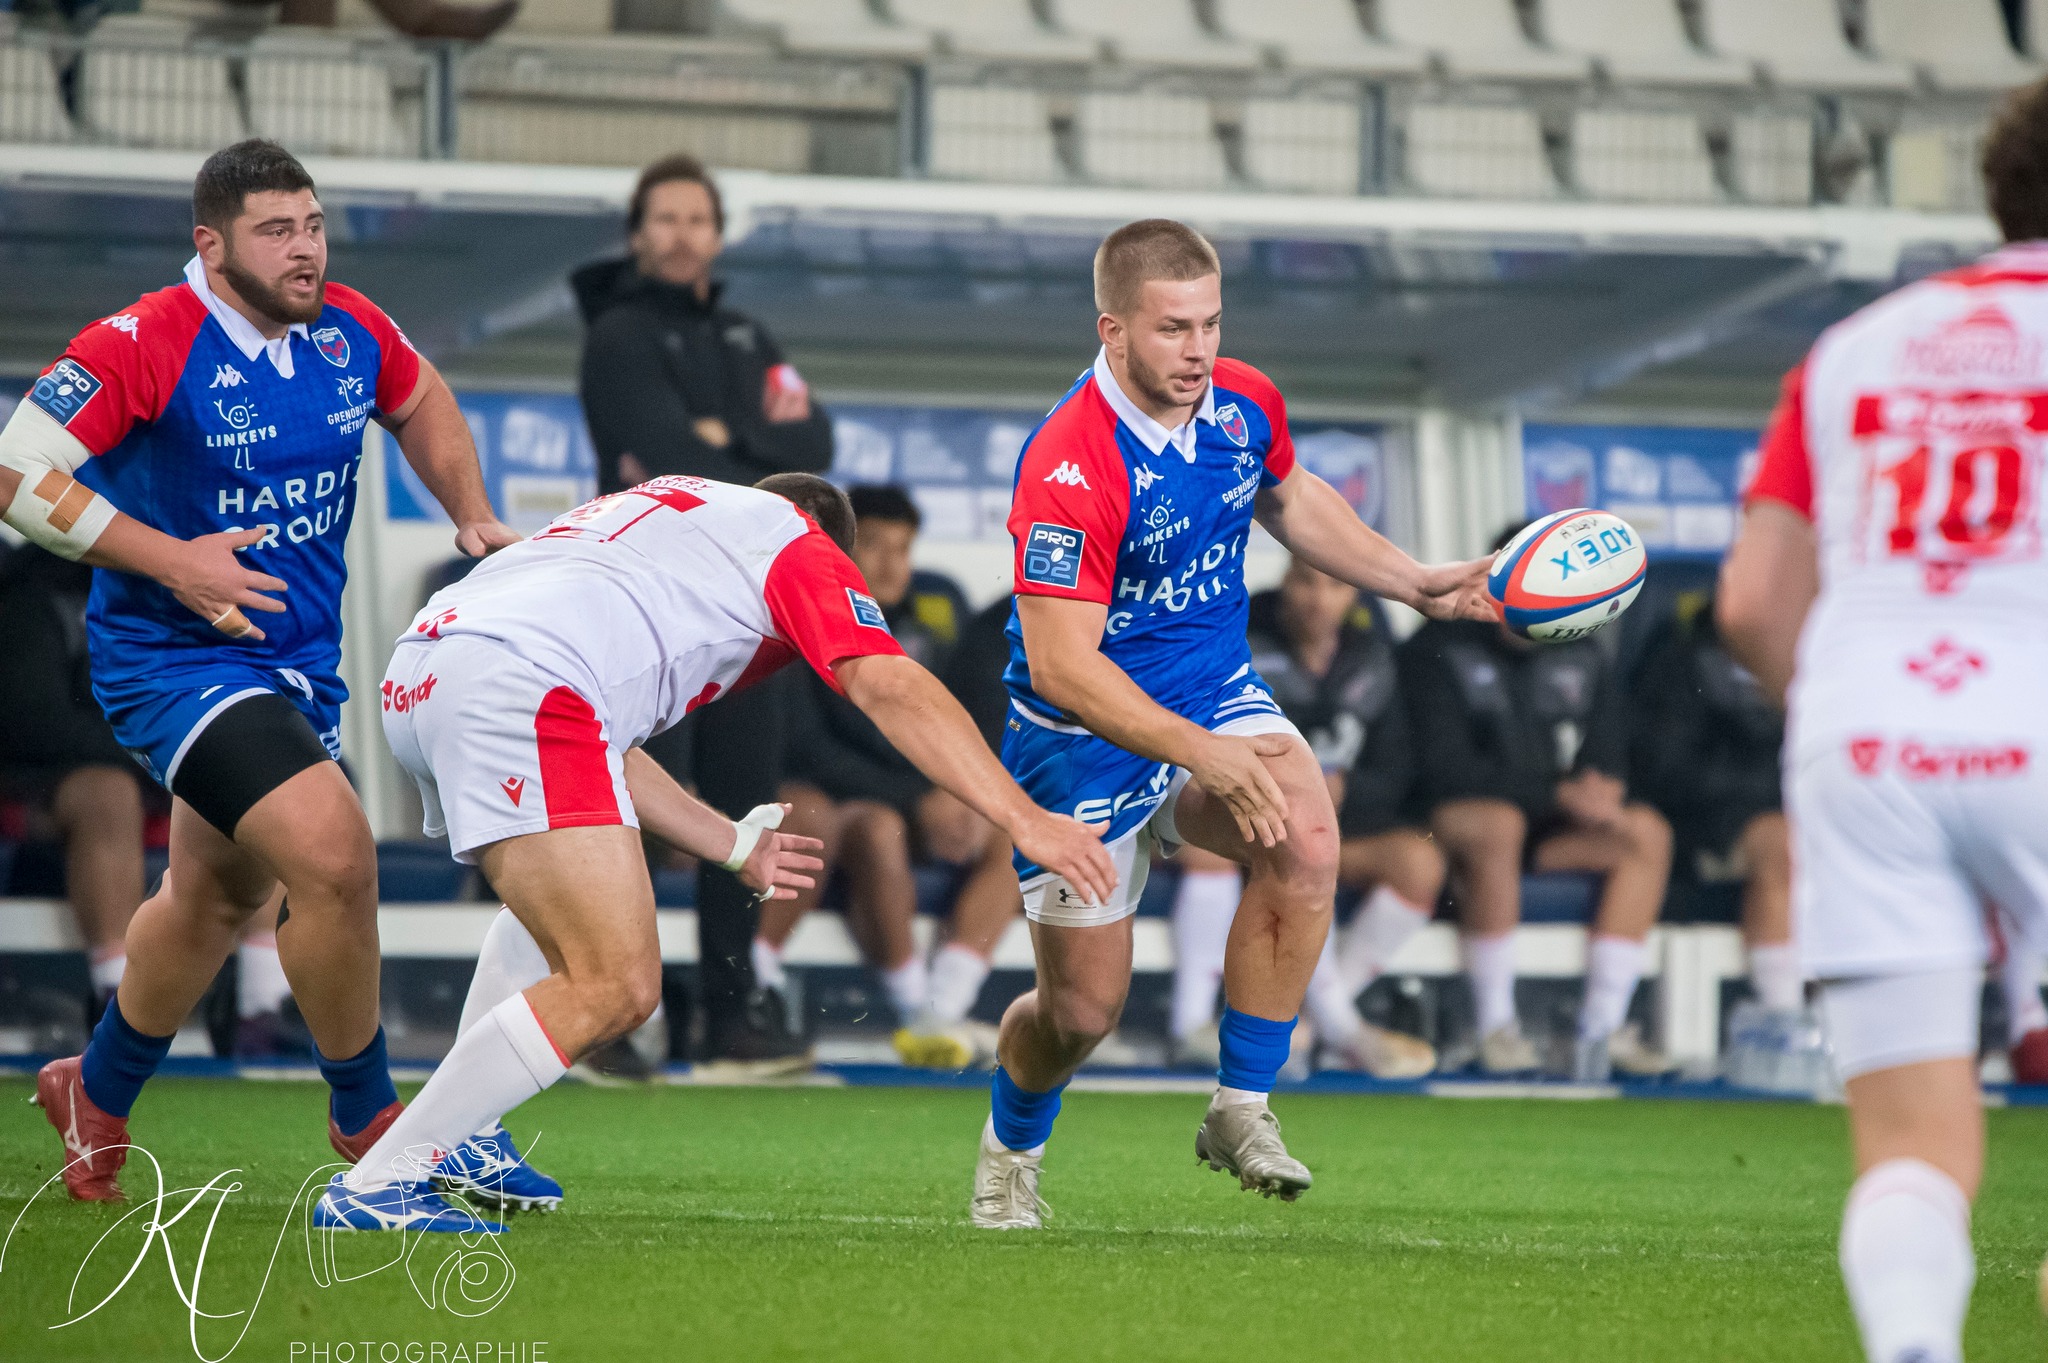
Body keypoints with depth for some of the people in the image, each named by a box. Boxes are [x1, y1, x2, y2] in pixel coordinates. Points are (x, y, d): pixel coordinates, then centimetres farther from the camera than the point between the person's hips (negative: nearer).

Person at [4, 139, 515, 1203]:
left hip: (297, 663, 8)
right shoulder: (138, 347, -21)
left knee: (216, 896, 22)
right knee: (334, 857, -22)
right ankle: (366, 1116, -2)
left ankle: (96, 1095, 46)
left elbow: (419, 401, 21)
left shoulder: (351, 330, -1)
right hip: (174, 662, -8)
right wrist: (170, 561, -27)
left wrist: (472, 514, 6)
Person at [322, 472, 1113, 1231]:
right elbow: (890, 688, 2)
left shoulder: (656, 509, 38)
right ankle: (376, 1184, -10)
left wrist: (735, 846, 41)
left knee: (553, 896, 35)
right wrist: (1024, 820, -2)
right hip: (518, 686, -9)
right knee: (616, 988, -10)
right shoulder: (792, 533, 17)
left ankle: (458, 1145, 28)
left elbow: (600, 744, 37)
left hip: (414, 675, 9)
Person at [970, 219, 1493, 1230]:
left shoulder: (1246, 404, -6)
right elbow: (1062, 665, -30)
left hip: (1217, 695, 5)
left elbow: (1288, 498, 20)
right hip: (1085, 740, -5)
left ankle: (1239, 1110, -13)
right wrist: (1199, 755, -38)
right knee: (1084, 1009, 1)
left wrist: (1413, 582, 13)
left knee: (1305, 841, -27)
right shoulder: (1069, 468, -28)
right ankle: (1011, 1147, 37)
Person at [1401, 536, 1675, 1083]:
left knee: (1647, 832, -20)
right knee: (1498, 823, -39)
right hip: (1453, 823, -6)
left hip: (1556, 831, 6)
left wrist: (1599, 794, -18)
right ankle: (1496, 1027, -32)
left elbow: (1607, 756, 8)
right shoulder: (1438, 651, -3)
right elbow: (1446, 769, -14)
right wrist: (1558, 794, -20)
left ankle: (1602, 1026, -26)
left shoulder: (1582, 659, 14)